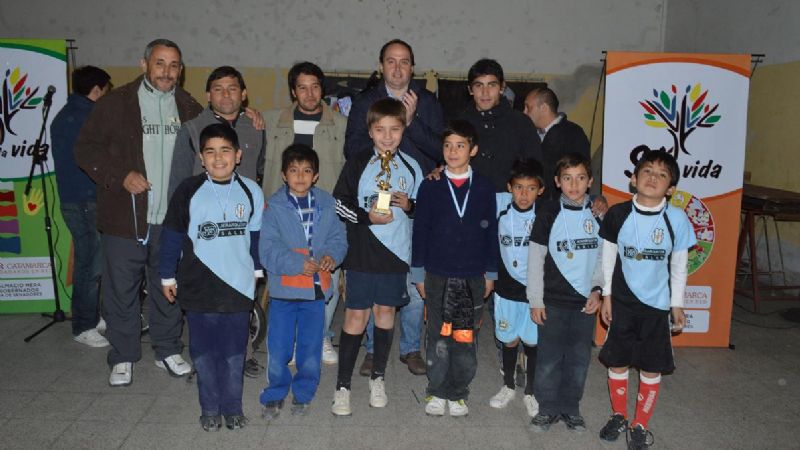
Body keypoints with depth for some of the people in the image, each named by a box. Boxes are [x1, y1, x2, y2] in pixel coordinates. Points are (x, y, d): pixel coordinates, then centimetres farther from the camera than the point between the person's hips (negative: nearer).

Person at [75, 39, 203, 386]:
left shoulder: (189, 108, 9)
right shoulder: (115, 103, -1)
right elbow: (85, 149, -1)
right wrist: (120, 176, -15)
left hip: (173, 218, 3)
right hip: (125, 217, -2)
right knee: (121, 289, 6)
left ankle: (168, 350, 28)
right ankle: (123, 358, 22)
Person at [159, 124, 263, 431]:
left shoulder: (250, 191, -1)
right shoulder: (189, 191, -7)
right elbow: (171, 235, -1)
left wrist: (257, 269, 16)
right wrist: (167, 276, 2)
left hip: (238, 285, 1)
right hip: (198, 287, -1)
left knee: (234, 351, 11)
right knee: (203, 351, 11)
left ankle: (232, 406, 27)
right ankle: (210, 408, 27)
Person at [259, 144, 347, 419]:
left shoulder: (326, 205, 3)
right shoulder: (274, 207, -6)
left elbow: (338, 238, 5)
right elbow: (268, 250, -12)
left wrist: (332, 255, -16)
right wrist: (298, 264, -22)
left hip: (317, 289, 2)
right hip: (283, 290, -2)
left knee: (311, 348, 13)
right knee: (278, 349, 6)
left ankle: (303, 395, 32)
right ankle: (275, 395, 26)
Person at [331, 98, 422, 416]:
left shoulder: (411, 167, 4)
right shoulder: (358, 164, -2)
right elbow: (338, 202, -1)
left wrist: (409, 205, -8)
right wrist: (366, 216, -15)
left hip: (396, 251, 3)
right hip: (362, 252, -2)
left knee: (386, 310, 12)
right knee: (356, 314, 0)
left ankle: (378, 377, 29)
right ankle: (343, 386, 11)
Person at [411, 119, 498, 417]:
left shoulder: (484, 188, 3)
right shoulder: (431, 186, 0)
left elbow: (491, 232, 7)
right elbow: (420, 230, 2)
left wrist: (490, 273, 7)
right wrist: (419, 273, 1)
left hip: (473, 278, 1)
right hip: (437, 276, 0)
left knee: (465, 339, 6)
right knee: (438, 337, 6)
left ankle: (458, 394, 21)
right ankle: (436, 392, 21)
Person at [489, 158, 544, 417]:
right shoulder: (500, 204, -11)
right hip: (506, 287, 2)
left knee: (533, 341, 12)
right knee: (509, 339, 16)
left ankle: (530, 392, 33)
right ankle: (508, 386, 38)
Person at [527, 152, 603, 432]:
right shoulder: (548, 213, -4)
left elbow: (603, 256, 10)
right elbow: (535, 258, -3)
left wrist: (597, 289, -1)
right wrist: (535, 299, -5)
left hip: (586, 300, 2)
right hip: (553, 300, -2)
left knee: (579, 357, 10)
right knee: (549, 356, 4)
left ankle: (570, 407, 26)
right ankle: (548, 407, 21)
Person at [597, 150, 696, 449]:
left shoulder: (676, 220, -10)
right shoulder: (618, 214, -8)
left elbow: (679, 266, 0)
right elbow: (609, 257, 2)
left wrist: (677, 304, 3)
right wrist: (606, 295, 2)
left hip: (657, 304, -1)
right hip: (621, 301, 1)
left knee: (651, 368, 6)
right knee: (616, 361, 11)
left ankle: (640, 425, 24)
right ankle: (619, 416, 32)